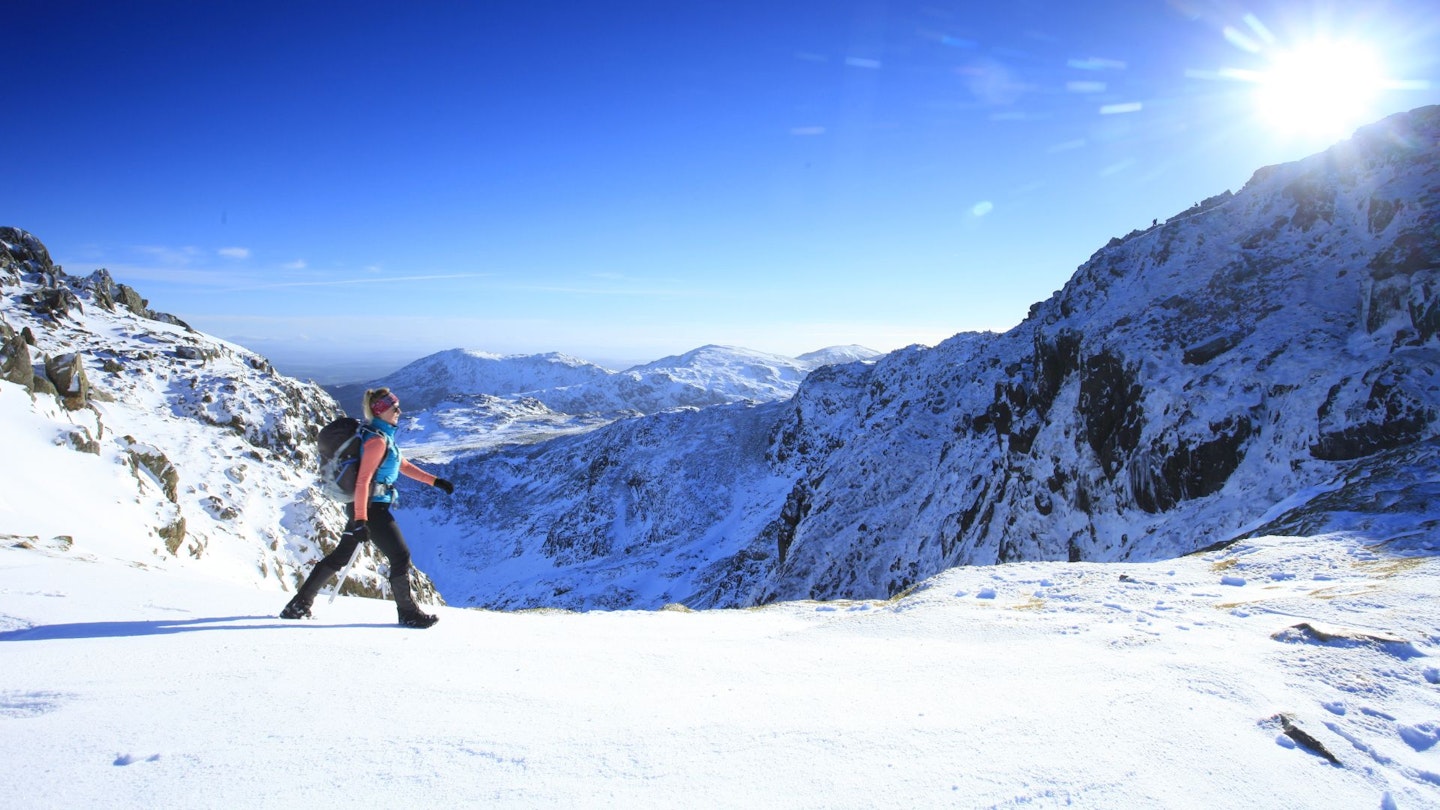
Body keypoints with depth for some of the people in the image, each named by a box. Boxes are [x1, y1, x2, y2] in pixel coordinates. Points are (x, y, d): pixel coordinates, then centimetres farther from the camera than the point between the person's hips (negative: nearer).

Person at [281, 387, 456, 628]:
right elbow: (363, 481, -23)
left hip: (363, 507, 10)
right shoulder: (378, 440, -18)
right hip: (371, 508, -10)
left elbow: (402, 465, 22)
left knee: (340, 556, 17)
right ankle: (408, 613, 11)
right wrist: (360, 520, -26)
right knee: (401, 556, 0)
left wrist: (435, 481, 21)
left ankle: (299, 605, 23)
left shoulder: (383, 436, 12)